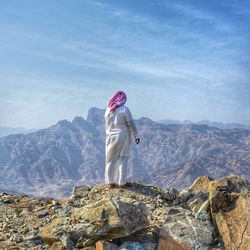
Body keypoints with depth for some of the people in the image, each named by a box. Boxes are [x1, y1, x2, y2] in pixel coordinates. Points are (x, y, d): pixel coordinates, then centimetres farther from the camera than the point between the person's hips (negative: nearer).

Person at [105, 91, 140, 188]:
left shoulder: (108, 110, 2)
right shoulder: (124, 109, -13)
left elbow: (106, 125, 10)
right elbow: (131, 124, -12)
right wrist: (136, 136, -4)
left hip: (111, 137, 4)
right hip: (123, 137, -4)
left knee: (111, 160, 10)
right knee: (122, 160, 3)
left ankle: (110, 182, 13)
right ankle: (122, 182, 4)